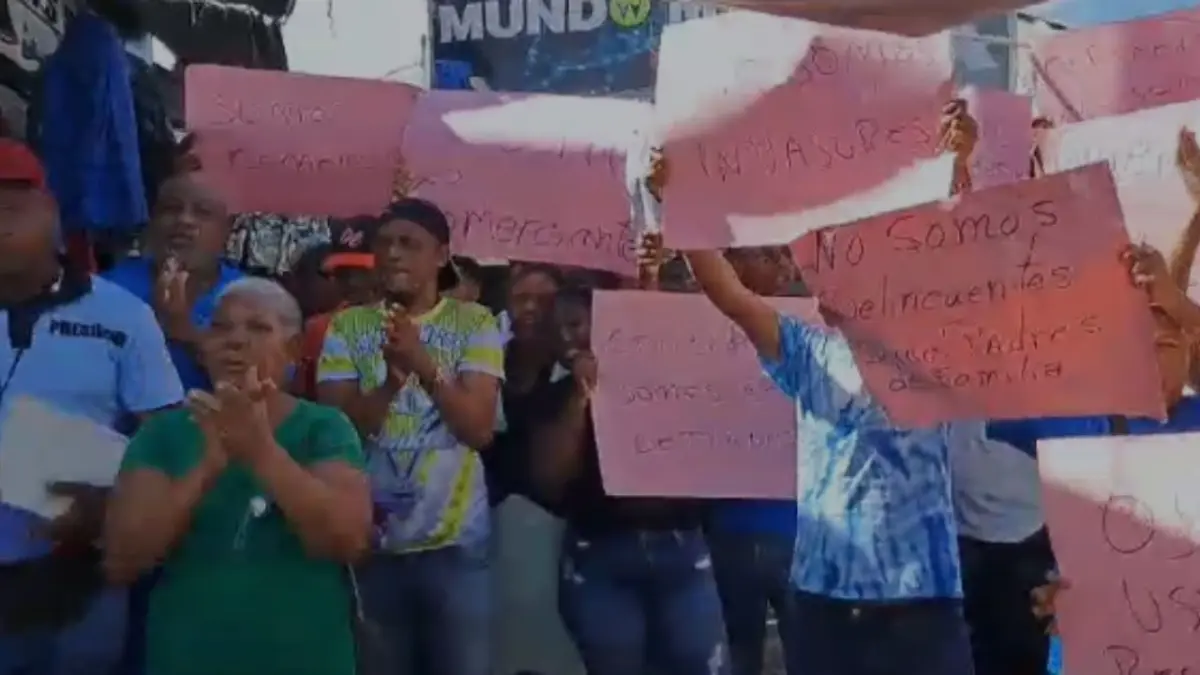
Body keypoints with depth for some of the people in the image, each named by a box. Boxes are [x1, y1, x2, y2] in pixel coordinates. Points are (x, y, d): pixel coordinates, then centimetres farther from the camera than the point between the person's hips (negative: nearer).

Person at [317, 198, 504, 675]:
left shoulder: (475, 323, -1)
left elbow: (480, 428, -11)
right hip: (371, 538, 2)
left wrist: (425, 366, -25)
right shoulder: (347, 326, 4)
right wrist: (390, 383, -22)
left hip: (453, 539, -1)